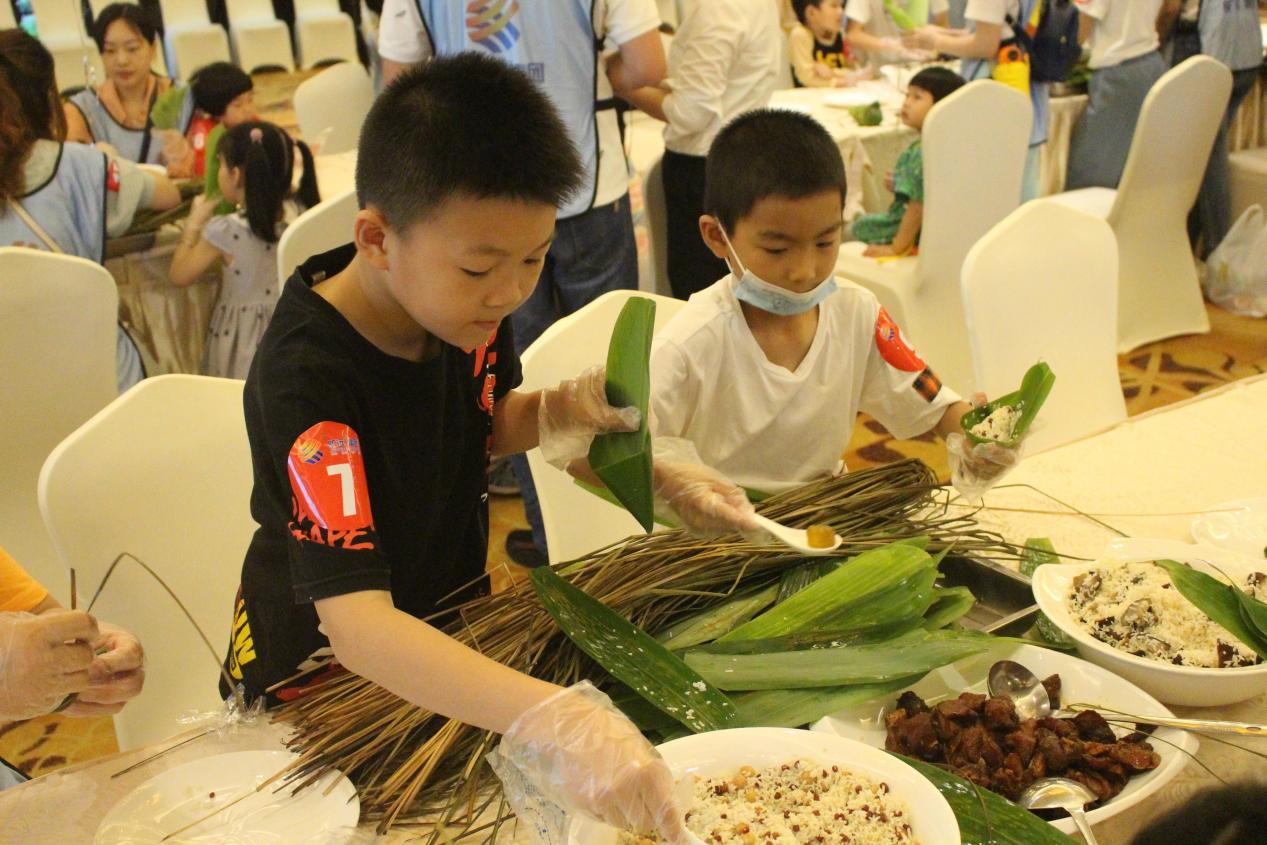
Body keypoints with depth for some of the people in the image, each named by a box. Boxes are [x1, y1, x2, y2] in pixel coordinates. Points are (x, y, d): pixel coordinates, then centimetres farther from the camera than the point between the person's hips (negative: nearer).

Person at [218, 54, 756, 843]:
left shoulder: (471, 298, -15)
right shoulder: (306, 376, -35)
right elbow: (357, 624, -43)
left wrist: (563, 412, -17)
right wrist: (558, 719, -56)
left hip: (452, 618, 5)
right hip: (324, 665, -5)